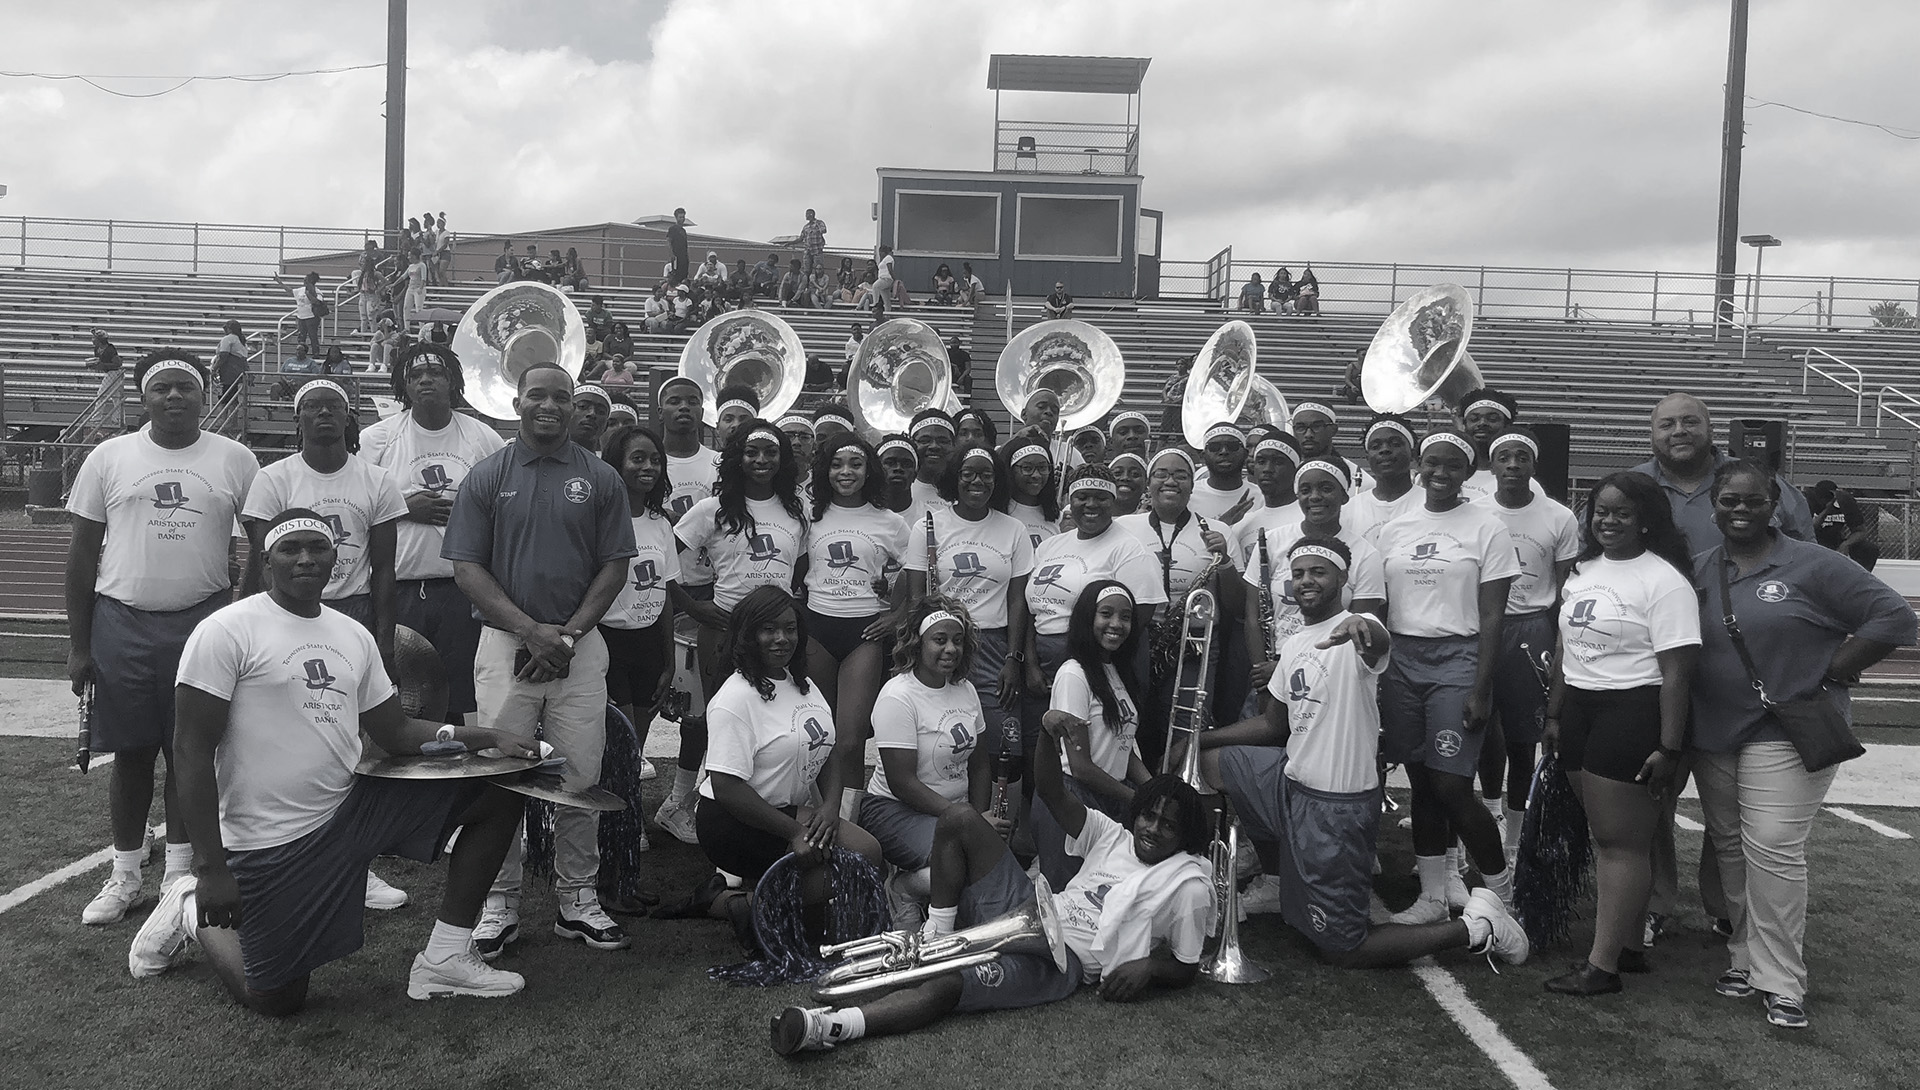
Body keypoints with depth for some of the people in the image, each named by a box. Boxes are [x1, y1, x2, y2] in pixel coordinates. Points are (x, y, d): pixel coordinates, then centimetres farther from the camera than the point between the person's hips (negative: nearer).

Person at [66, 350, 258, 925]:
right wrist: (77, 644, 3)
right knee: (131, 754, 7)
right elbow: (83, 550, 6)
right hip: (121, 624, 1)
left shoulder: (234, 459, 3)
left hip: (204, 621, 0)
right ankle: (124, 874, 21)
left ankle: (179, 872, 20)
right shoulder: (109, 457, 4)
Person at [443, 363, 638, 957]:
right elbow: (466, 567, -1)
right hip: (506, 642, 0)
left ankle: (578, 898, 16)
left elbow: (614, 567, 4)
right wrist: (532, 629, -11)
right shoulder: (487, 477, 4)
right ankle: (499, 901, 15)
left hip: (580, 645, 1)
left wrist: (570, 634, -8)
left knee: (581, 777, 3)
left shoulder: (601, 479, 6)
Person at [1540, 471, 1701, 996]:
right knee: (1605, 836, 11)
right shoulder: (1582, 570, 14)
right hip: (1580, 708, 8)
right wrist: (1554, 715, 20)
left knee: (1621, 842, -4)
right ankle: (1629, 947, 21)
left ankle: (1604, 965, -1)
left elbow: (1676, 671, -15)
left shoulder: (1663, 580, -11)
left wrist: (1669, 748, -18)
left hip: (1634, 712, -8)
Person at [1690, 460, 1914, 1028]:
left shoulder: (1812, 566, -6)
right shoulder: (1699, 569, 8)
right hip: (1712, 734, 5)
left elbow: (1894, 617, -8)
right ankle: (1743, 957, 25)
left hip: (1787, 735, -5)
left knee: (1772, 851, -9)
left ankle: (1780, 981, 1)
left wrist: (1828, 677, -10)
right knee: (1730, 848, 11)